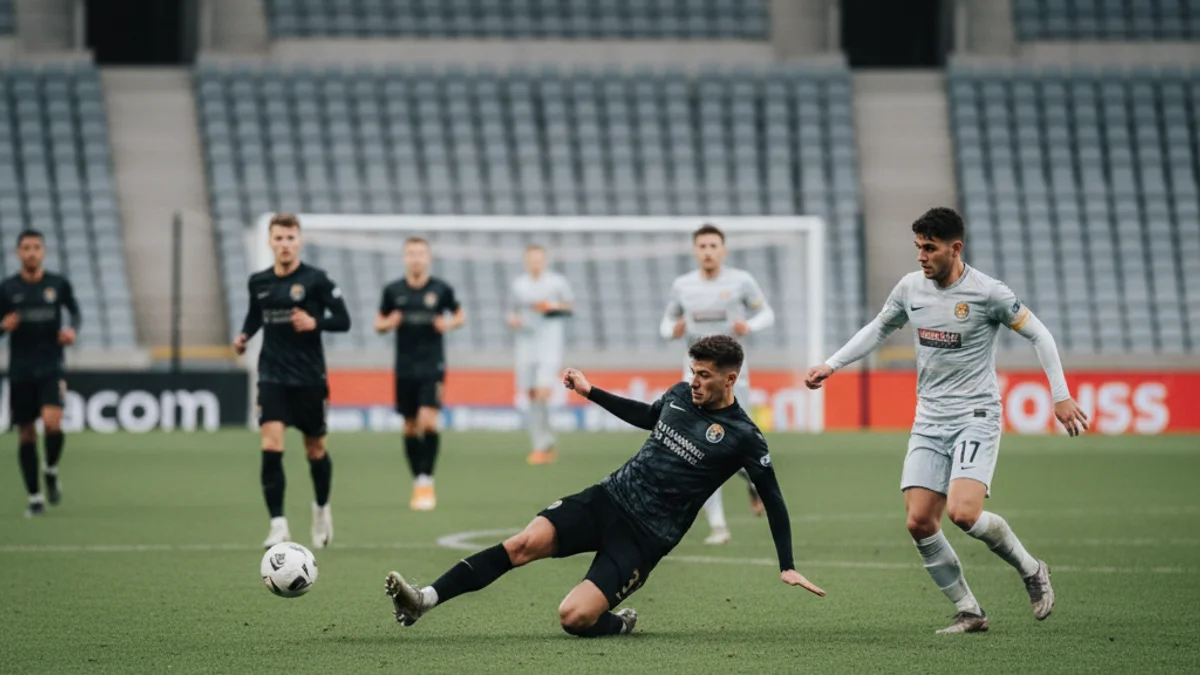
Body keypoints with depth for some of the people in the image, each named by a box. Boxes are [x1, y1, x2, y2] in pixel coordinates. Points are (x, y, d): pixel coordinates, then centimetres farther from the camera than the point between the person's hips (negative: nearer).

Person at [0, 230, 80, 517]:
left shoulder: (58, 284, 0)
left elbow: (76, 312, 14)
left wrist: (72, 329, -7)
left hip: (51, 368, -1)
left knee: (52, 423, -22)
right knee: (26, 435, 4)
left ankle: (51, 470, 7)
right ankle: (35, 497, 16)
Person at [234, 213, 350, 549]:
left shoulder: (316, 279, -7)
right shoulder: (258, 282, 4)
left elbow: (343, 320, -6)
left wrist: (315, 323, -23)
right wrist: (244, 336, 2)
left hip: (309, 378, -2)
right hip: (272, 377, 2)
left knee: (315, 450, 11)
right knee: (271, 448, -15)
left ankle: (322, 507, 38)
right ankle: (278, 525, -12)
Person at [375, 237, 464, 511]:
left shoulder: (441, 289, -1)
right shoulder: (393, 290, 3)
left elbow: (460, 316, 12)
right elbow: (378, 324, 10)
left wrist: (449, 324, -10)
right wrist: (388, 324, -12)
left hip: (432, 365, -2)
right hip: (405, 368, 2)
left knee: (428, 421, -16)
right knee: (410, 427, 7)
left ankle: (427, 481, -8)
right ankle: (418, 483, 18)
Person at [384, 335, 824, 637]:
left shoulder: (742, 437, -10)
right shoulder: (680, 394, 7)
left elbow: (773, 501, -3)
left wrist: (787, 567, -6)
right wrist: (590, 392, 25)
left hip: (645, 537, -5)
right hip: (609, 499, 5)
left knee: (573, 617, -23)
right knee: (527, 542, -21)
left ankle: (619, 624, 12)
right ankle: (424, 601, -30)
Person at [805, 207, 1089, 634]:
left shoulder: (987, 293, -11)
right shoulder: (910, 287, 5)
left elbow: (1038, 334, -2)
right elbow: (878, 329, 23)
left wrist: (1060, 396, -5)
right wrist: (832, 365, 16)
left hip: (976, 417, -6)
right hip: (929, 419, 6)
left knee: (962, 513, -23)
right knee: (919, 522, -7)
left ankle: (1031, 571, 3)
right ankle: (969, 612, 6)